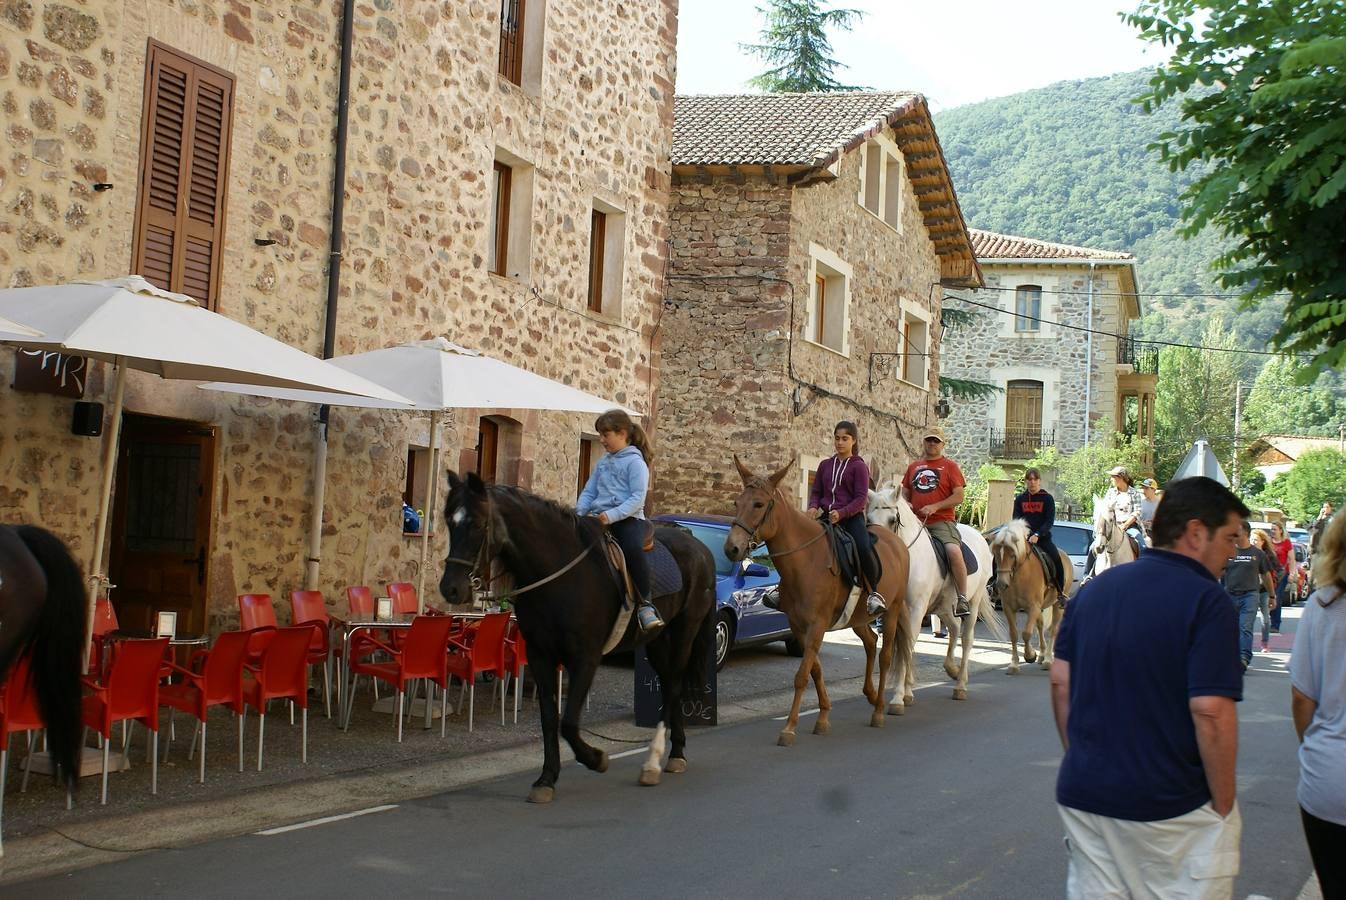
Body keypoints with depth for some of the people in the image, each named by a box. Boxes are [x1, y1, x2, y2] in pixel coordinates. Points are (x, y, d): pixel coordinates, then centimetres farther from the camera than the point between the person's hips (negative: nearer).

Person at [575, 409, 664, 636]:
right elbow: (589, 492, 19)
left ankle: (644, 604, -27)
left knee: (632, 549, -36)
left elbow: (637, 498, -11)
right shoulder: (602, 462, 20)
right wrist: (579, 512, -2)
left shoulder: (635, 462, -2)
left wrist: (612, 515, -23)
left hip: (628, 518, -6)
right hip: (600, 519, 7)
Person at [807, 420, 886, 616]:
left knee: (864, 548, -31)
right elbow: (816, 492, 16)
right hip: (826, 516, 5)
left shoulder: (859, 466, -1)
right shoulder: (825, 465, 14)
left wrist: (841, 513, -22)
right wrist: (813, 507, -6)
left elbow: (861, 497, -7)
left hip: (851, 517, -5)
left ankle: (874, 593, -19)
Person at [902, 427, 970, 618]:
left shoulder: (950, 466, 5)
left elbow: (958, 496, -3)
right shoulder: (914, 466, 18)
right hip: (915, 521, 5)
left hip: (942, 521, -5)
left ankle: (962, 598, -23)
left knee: (954, 551, -29)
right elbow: (905, 492, 24)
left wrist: (935, 507, -14)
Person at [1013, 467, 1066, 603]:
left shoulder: (1047, 498, 2)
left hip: (1043, 537, -2)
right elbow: (1016, 520, 6)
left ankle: (1060, 592, -6)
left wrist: (1037, 535, -21)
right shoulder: (1020, 499, 10)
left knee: (1056, 560, -22)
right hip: (1024, 537, 2)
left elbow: (1049, 521, -6)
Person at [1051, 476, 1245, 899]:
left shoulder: (1094, 589, 8)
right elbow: (1210, 711, -19)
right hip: (1173, 808, -6)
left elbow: (1061, 682, 9)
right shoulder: (1206, 601, -13)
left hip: (1083, 795, 6)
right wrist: (1224, 807, -9)